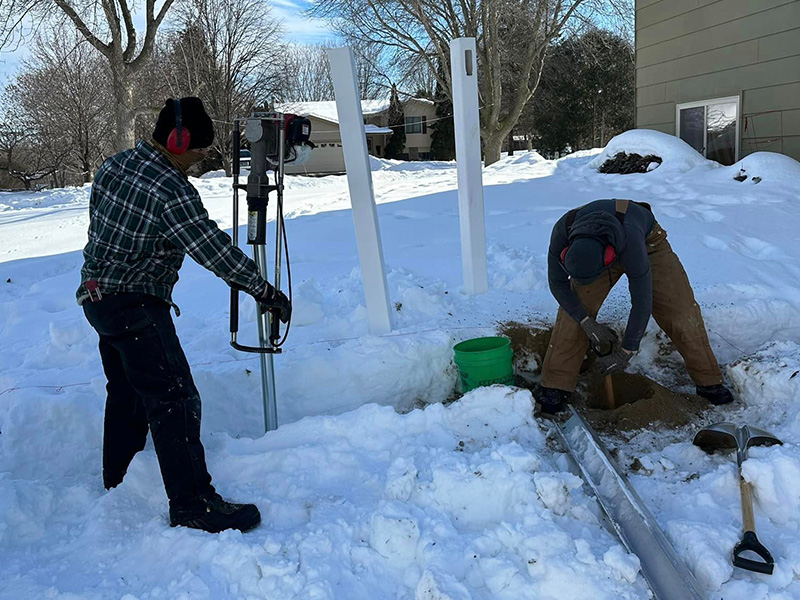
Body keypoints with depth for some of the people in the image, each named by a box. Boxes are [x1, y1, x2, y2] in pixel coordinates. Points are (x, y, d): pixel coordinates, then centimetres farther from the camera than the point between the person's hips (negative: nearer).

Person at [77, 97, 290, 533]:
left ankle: (117, 481, 37)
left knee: (127, 391, 23)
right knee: (174, 400, -8)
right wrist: (264, 290, -13)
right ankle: (192, 505, -5)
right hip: (137, 306, -10)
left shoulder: (113, 166, 6)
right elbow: (214, 249, -21)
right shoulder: (172, 191, -22)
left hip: (97, 296, 10)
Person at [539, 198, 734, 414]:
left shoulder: (630, 240, -47)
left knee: (680, 309, -10)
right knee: (574, 311, -13)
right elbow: (558, 283, -20)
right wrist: (588, 324, -27)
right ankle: (556, 387, -5)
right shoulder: (562, 231, -37)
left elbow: (642, 303, -35)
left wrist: (625, 353, -27)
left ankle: (708, 382, 8)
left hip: (648, 243, -2)